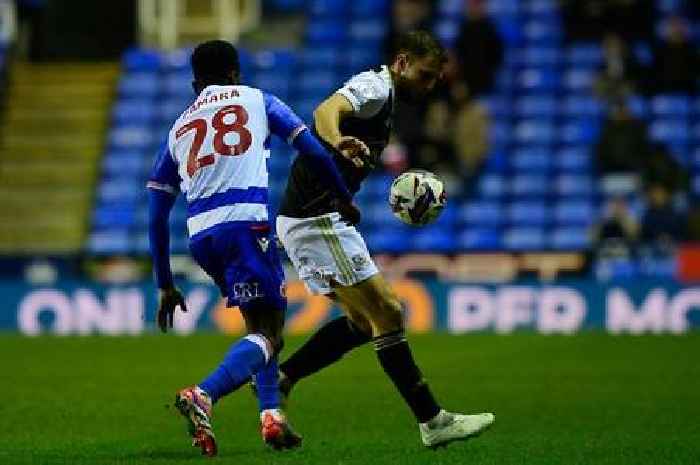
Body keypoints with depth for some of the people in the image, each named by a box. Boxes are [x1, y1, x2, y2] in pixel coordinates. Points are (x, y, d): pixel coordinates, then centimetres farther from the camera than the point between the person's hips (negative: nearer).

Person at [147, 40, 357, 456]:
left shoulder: (179, 129, 26)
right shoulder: (256, 100, 17)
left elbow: (157, 216, 22)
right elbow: (312, 150, 11)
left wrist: (165, 286, 25)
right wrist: (344, 200, 25)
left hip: (200, 235, 5)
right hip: (245, 220, -5)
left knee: (260, 321, 24)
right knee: (268, 335, -8)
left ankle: (271, 416, 11)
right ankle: (203, 397, -31)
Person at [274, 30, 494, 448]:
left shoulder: (382, 95, 20)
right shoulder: (375, 86, -11)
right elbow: (327, 109, -33)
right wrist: (337, 141, -55)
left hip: (303, 221, 10)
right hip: (318, 219, -10)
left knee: (365, 321, 14)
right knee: (387, 313, -8)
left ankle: (276, 381, 10)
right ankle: (432, 421, -5)